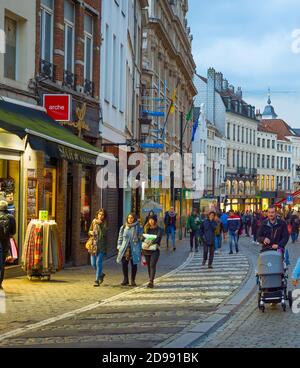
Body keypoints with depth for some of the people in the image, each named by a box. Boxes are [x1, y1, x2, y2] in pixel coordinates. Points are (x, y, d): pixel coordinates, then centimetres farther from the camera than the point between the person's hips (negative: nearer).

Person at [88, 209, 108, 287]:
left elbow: (104, 233, -16)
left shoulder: (105, 223, -2)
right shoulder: (94, 221, 11)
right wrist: (91, 232, -3)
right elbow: (89, 231, 20)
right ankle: (101, 274, 32)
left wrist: (99, 224, -21)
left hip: (101, 246, -5)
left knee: (98, 262, -12)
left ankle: (97, 280, -5)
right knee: (93, 264, 6)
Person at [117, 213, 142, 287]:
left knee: (134, 264, 2)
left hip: (134, 249, -2)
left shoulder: (138, 228, 2)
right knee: (124, 264, -2)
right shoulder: (123, 227, 11)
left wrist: (140, 250, -1)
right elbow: (120, 238, 16)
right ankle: (125, 279, 12)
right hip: (124, 249, 2)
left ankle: (133, 280, 14)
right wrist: (119, 247, 8)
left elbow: (141, 239, 3)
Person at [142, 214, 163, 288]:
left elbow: (158, 238, -15)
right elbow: (143, 238, 10)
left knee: (152, 265, -16)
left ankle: (151, 282, -23)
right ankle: (150, 281, 16)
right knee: (149, 266, 8)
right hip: (146, 250, 5)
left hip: (155, 250, -5)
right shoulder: (147, 229, 15)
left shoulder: (159, 230, 0)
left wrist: (151, 243, -29)